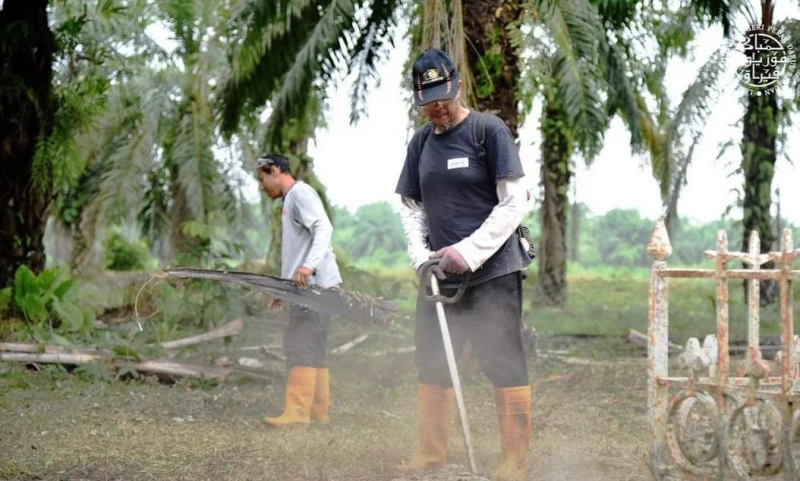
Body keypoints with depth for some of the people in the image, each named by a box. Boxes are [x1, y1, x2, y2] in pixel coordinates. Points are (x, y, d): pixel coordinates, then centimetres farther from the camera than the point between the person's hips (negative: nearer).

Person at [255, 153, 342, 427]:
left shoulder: (300, 192, -6)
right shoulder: (289, 200, 25)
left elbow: (323, 228, -20)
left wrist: (309, 266, -33)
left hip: (314, 284, -10)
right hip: (306, 287, 10)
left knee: (299, 346, -15)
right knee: (313, 350, 9)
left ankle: (297, 412, -19)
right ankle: (319, 412, 10)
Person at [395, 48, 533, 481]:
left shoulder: (490, 130, -6)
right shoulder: (421, 142, 11)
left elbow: (514, 202, -10)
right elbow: (410, 207, 15)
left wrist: (468, 252, -15)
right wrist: (421, 256, -3)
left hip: (493, 272, -5)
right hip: (439, 277, 6)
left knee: (505, 366, -5)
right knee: (431, 365, 9)